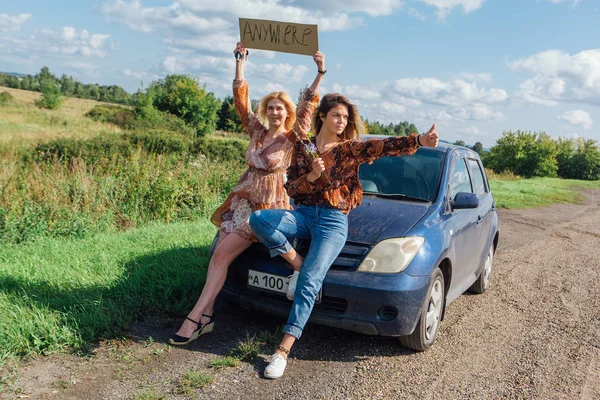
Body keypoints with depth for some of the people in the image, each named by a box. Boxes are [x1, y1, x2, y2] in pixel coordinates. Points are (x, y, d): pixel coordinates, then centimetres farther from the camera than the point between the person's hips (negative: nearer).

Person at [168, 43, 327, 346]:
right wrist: (240, 62, 5)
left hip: (267, 206, -6)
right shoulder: (257, 131, 9)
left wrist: (320, 74, -23)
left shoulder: (292, 138, -4)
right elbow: (241, 100, 7)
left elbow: (307, 108, -15)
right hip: (241, 200, 6)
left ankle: (196, 317, -7)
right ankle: (205, 316, 3)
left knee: (222, 256, -12)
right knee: (219, 257, -2)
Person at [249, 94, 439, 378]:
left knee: (310, 281, -20)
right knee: (257, 219, -26)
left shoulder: (350, 149, 7)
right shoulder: (303, 147, 10)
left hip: (333, 220, -2)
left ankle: (284, 350, -18)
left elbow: (385, 146, -10)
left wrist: (419, 141, -25)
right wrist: (311, 177, -16)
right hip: (303, 213, 3)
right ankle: (295, 261, -10)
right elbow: (291, 188, 5)